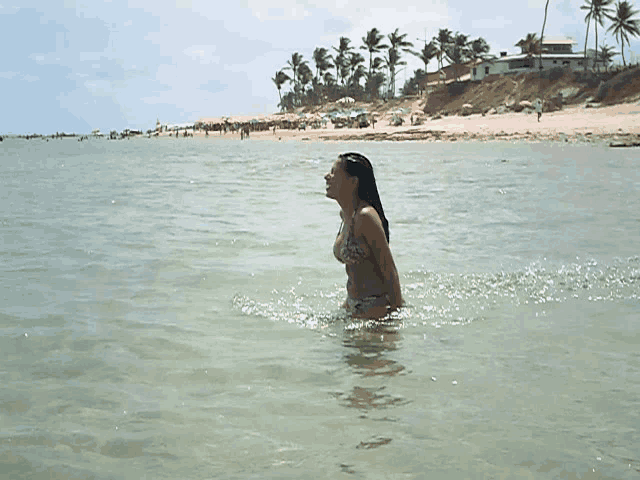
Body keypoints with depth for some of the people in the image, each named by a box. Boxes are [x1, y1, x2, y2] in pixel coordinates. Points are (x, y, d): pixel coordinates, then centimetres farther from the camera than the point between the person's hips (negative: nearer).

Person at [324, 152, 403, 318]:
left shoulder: (366, 217, -21)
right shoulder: (345, 214, 8)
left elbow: (390, 271, -19)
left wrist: (397, 313, -18)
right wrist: (350, 301, 20)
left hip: (376, 307, -9)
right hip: (353, 305, 9)